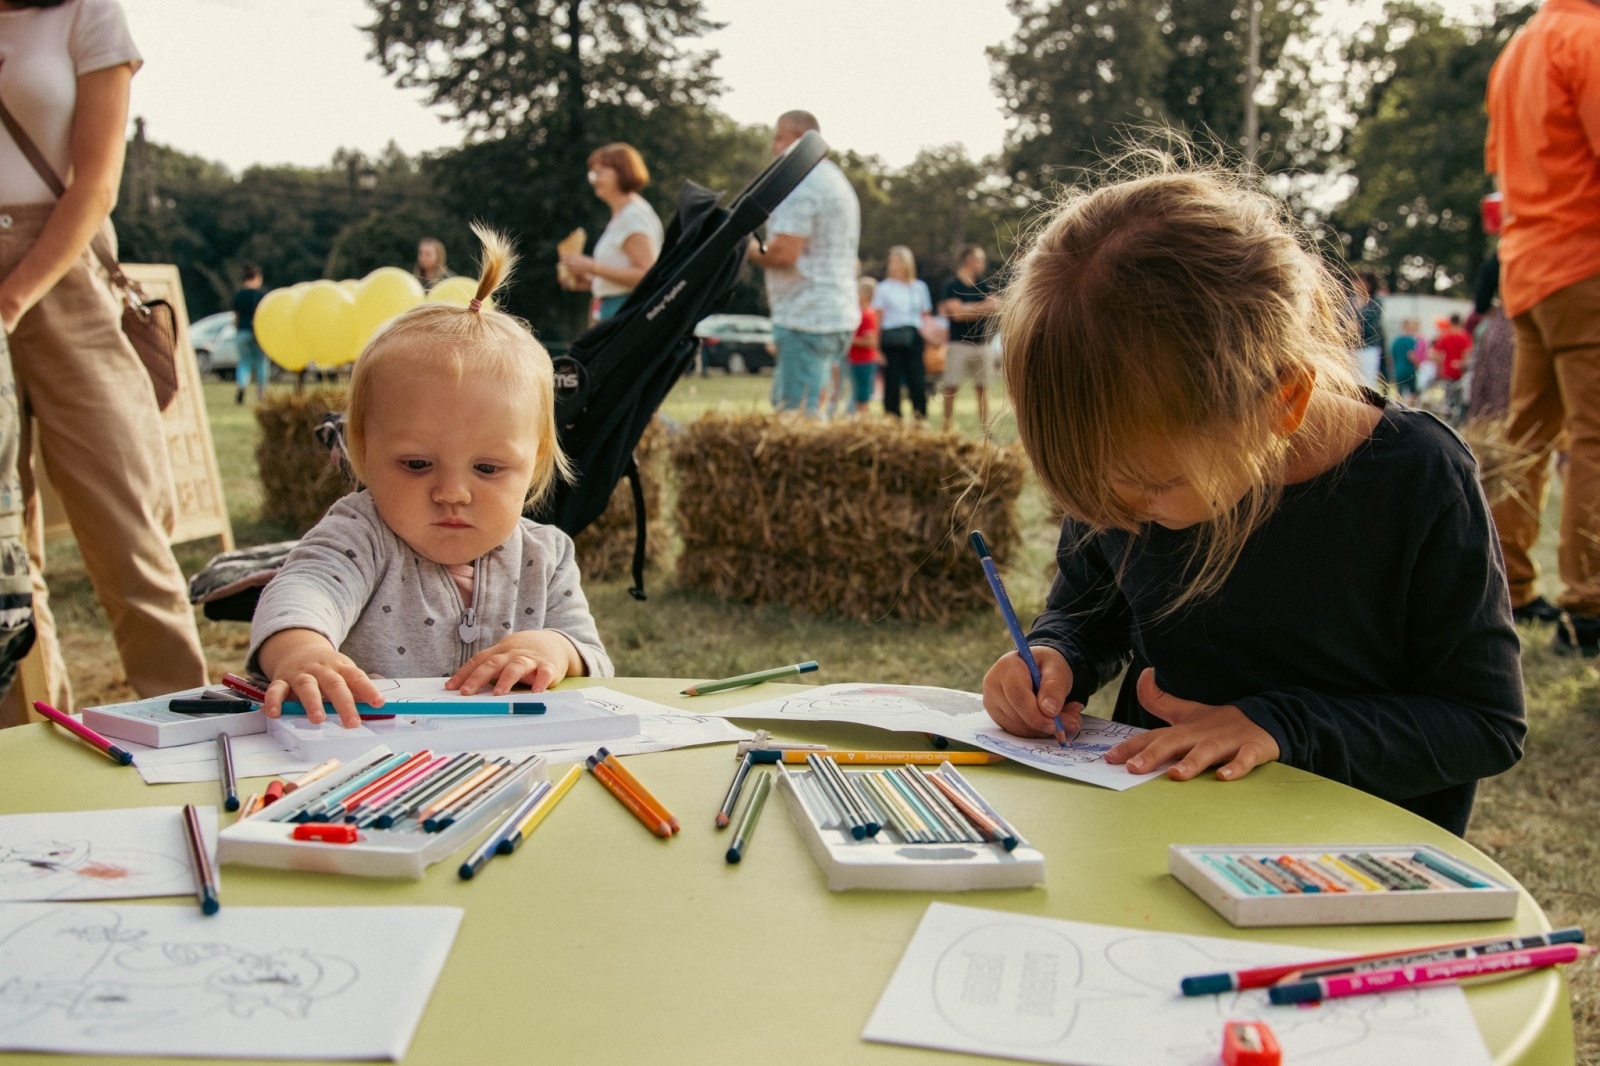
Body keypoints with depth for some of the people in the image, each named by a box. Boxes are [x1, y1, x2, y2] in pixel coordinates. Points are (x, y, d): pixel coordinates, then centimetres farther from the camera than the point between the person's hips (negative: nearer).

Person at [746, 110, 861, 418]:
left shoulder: (800, 184, -12)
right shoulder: (836, 179, 21)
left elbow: (784, 253, -21)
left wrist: (753, 250, -2)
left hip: (805, 321, -11)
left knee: (796, 418, -10)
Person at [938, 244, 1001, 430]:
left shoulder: (983, 285, 11)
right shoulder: (952, 286, -5)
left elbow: (995, 305, -1)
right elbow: (957, 313, -15)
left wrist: (966, 308, -11)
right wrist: (981, 308, -4)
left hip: (981, 343, 5)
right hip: (959, 343, -5)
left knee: (982, 387, 7)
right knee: (952, 387, -3)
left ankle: (985, 429, 12)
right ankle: (947, 429, 2)